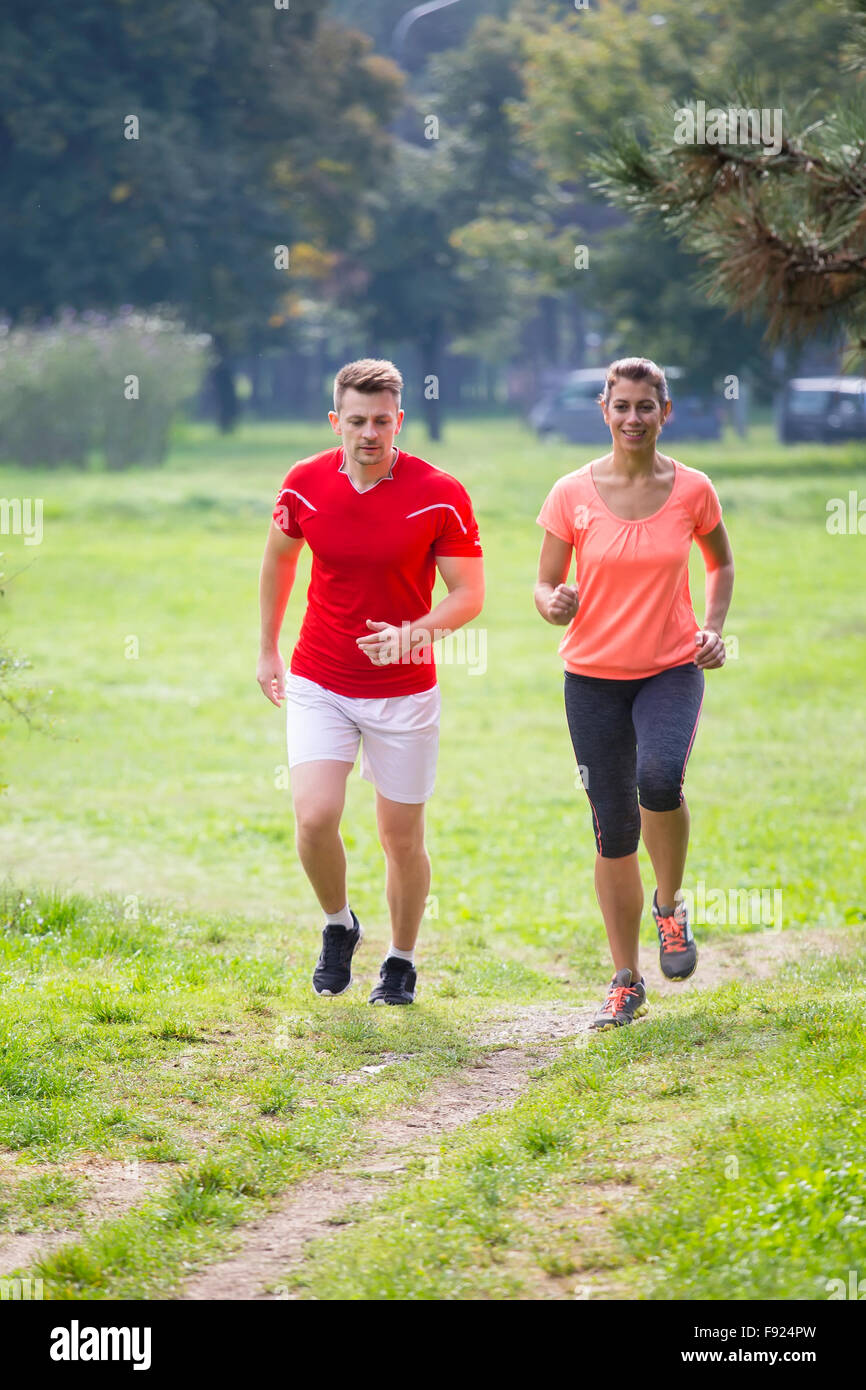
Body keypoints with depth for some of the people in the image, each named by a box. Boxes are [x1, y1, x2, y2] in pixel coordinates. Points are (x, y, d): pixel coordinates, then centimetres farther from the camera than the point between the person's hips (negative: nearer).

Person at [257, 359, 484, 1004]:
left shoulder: (441, 495, -12)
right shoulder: (305, 484, -4)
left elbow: (469, 592, -8)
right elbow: (279, 559, 15)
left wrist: (417, 630, -27)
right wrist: (269, 649, 21)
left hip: (404, 691, -1)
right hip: (319, 684, 1)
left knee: (402, 837, 5)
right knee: (315, 817, -15)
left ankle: (402, 961, 28)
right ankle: (338, 926, 14)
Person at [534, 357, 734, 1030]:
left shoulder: (692, 489, -2)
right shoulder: (573, 494, -4)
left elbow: (721, 562, 16)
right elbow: (546, 584, 3)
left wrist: (714, 629, 1)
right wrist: (554, 603, -20)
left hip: (673, 669, -1)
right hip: (594, 674, 1)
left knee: (659, 778, -29)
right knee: (613, 829, 1)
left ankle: (671, 903, 0)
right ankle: (627, 981, 15)